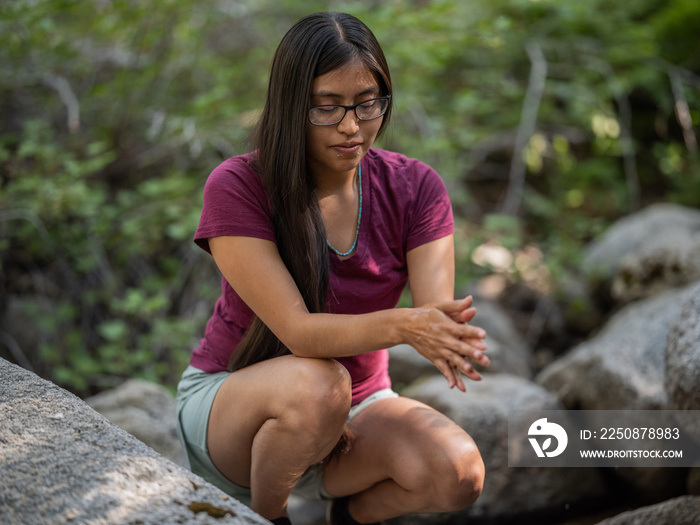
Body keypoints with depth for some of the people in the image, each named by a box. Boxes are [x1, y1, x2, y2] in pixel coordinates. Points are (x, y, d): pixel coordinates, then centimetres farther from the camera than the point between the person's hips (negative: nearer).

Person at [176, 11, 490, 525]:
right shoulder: (237, 187, -20)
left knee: (458, 472, -26)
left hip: (358, 405, 3)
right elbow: (297, 330, -29)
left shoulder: (416, 188, -9)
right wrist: (401, 325, -46)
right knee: (316, 384, -38)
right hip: (230, 399, -3)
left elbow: (435, 315, -18)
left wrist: (454, 337, -43)